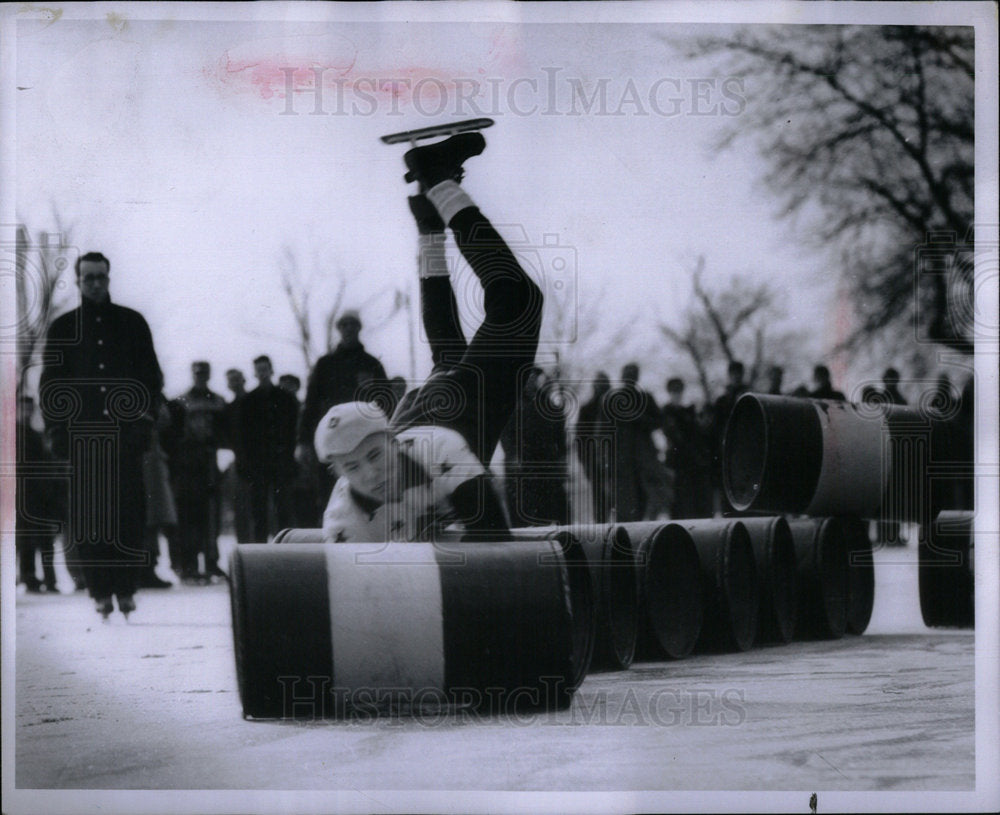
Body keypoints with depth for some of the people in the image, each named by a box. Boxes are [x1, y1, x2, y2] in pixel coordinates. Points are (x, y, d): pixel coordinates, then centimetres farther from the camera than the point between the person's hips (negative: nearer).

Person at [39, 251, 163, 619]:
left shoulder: (132, 323, 12)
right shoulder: (62, 328, 12)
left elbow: (151, 374, 15)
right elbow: (49, 383, 12)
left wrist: (144, 416, 2)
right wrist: (57, 427, 2)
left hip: (126, 434, 0)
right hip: (82, 434, 0)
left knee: (128, 512, -6)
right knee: (89, 516, -3)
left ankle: (126, 589, -1)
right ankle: (101, 591, 0)